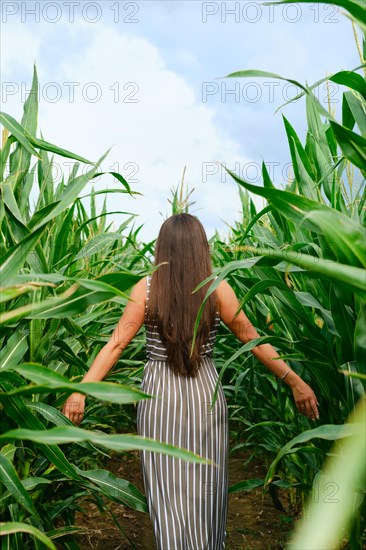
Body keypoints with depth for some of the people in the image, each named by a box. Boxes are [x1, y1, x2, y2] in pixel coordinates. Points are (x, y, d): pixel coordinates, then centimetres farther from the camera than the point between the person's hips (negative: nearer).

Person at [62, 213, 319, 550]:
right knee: (206, 487, 18)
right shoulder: (217, 289, -8)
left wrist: (82, 390, -5)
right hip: (205, 392, 1)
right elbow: (252, 339, -4)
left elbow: (116, 344, -10)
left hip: (160, 394, 0)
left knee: (168, 488, 11)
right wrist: (294, 381, 4)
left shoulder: (145, 289, -8)